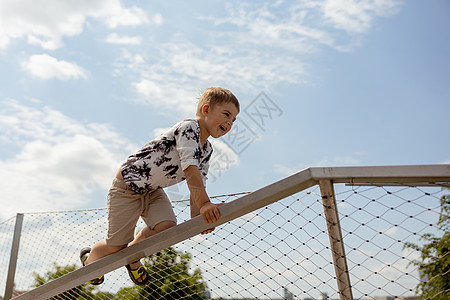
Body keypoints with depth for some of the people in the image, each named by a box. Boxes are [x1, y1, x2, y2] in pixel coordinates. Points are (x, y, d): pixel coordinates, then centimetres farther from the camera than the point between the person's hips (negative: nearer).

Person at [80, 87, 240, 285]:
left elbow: (198, 184, -4)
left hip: (153, 190, 8)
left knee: (167, 226, -14)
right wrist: (204, 204, -43)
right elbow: (190, 170, -36)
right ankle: (89, 259, 33)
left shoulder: (206, 150, 2)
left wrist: (196, 216, -18)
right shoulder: (188, 127, -25)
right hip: (127, 186, -7)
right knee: (117, 244, -2)